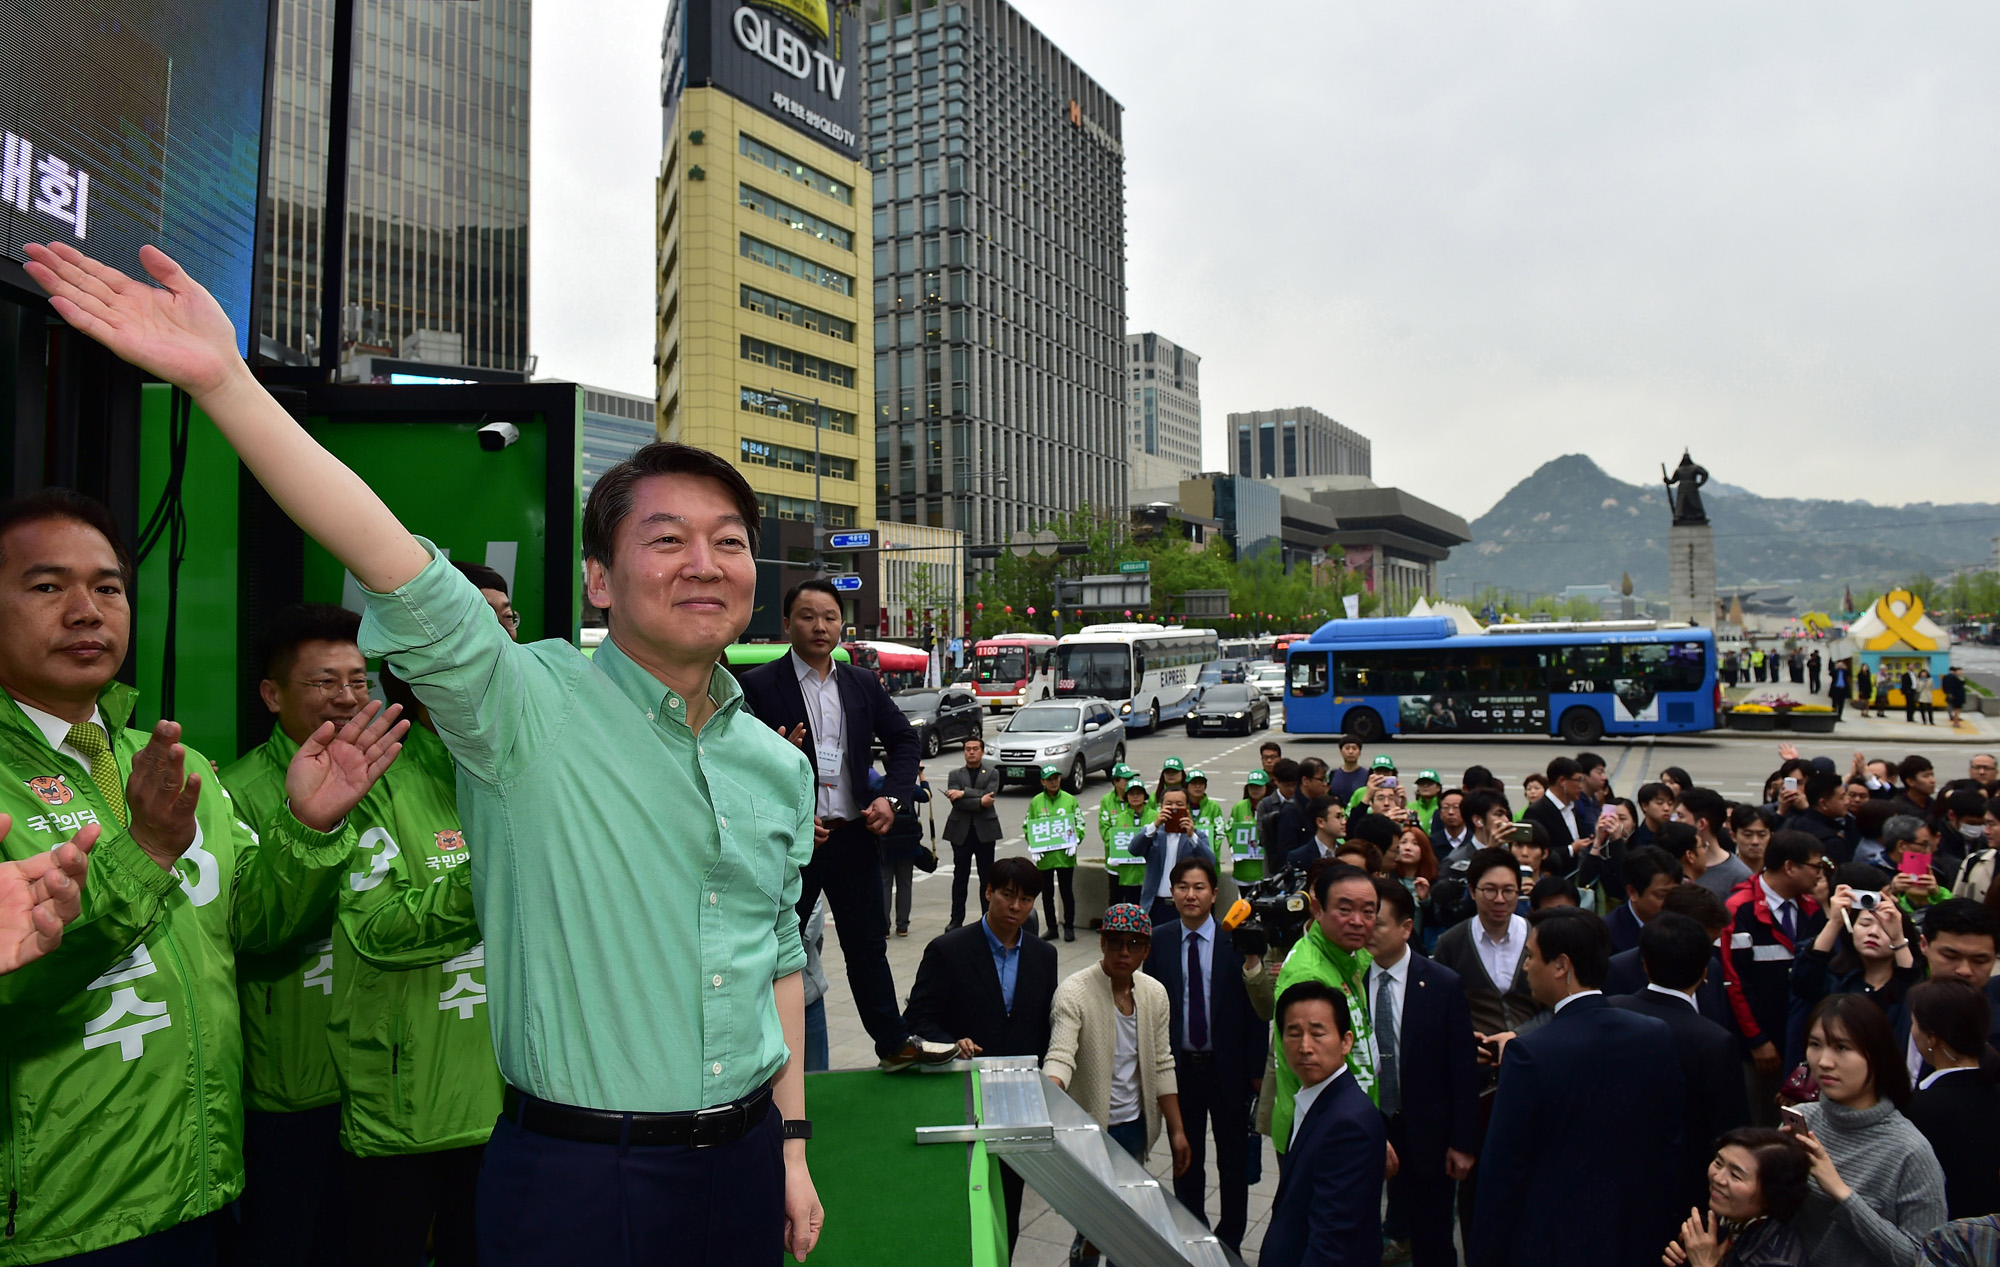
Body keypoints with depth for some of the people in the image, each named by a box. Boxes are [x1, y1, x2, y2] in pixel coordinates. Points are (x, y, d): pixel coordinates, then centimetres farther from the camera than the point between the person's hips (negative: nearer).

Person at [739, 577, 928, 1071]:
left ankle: (893, 1044, 22)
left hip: (854, 836, 4)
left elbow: (903, 738, 14)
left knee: (868, 945, 12)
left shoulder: (864, 684, 9)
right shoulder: (757, 685, -5)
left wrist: (893, 797, -1)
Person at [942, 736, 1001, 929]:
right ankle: (957, 920, 10)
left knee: (987, 877, 5)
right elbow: (955, 802, -9)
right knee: (960, 877, 4)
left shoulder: (992, 774, 6)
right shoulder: (955, 775, 6)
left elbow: (990, 796, -12)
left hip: (985, 831, 0)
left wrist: (963, 793, -17)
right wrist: (980, 801, -17)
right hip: (961, 831, 0)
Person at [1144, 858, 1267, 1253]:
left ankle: (1230, 1241, 30)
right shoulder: (1160, 941, -2)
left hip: (1229, 1067, -2)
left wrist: (1256, 1068, -7)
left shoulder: (1237, 939, -10)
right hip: (1179, 1067, 2)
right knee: (1186, 1160, 15)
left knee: (1233, 1160, 12)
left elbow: (1256, 1009, -7)